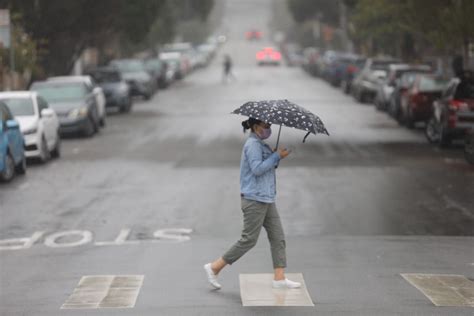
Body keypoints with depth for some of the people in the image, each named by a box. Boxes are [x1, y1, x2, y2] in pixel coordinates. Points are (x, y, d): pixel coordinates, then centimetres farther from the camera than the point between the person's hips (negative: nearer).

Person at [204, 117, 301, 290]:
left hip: (266, 199, 10)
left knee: (278, 237, 5)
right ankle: (214, 267, 4)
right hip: (254, 199, -10)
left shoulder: (260, 145, 17)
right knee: (249, 240, -5)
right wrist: (277, 156, -18)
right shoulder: (253, 144, -13)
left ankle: (279, 278, 5)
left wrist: (276, 157, 1)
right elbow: (257, 169, -22)